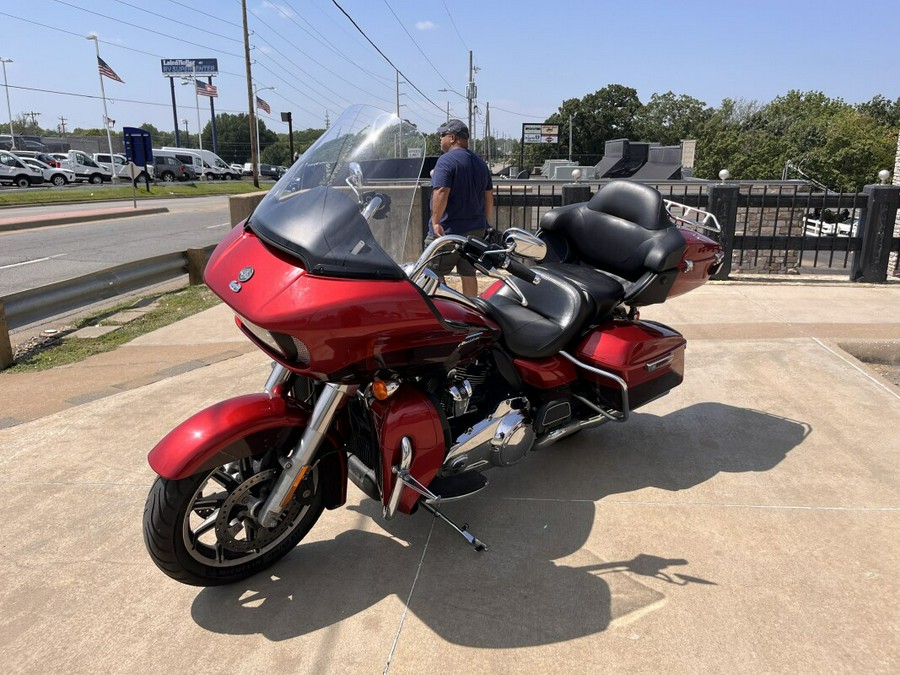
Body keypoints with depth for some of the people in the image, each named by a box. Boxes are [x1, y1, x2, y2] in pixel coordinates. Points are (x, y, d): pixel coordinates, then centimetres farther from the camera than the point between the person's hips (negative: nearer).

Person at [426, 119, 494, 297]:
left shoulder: (446, 160, -11)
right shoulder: (480, 163, 14)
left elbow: (441, 192, -24)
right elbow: (489, 197, 17)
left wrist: (435, 221, -21)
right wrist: (485, 223, 24)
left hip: (449, 230, -8)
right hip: (475, 230, 8)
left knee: (434, 274, 1)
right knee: (469, 275, 11)